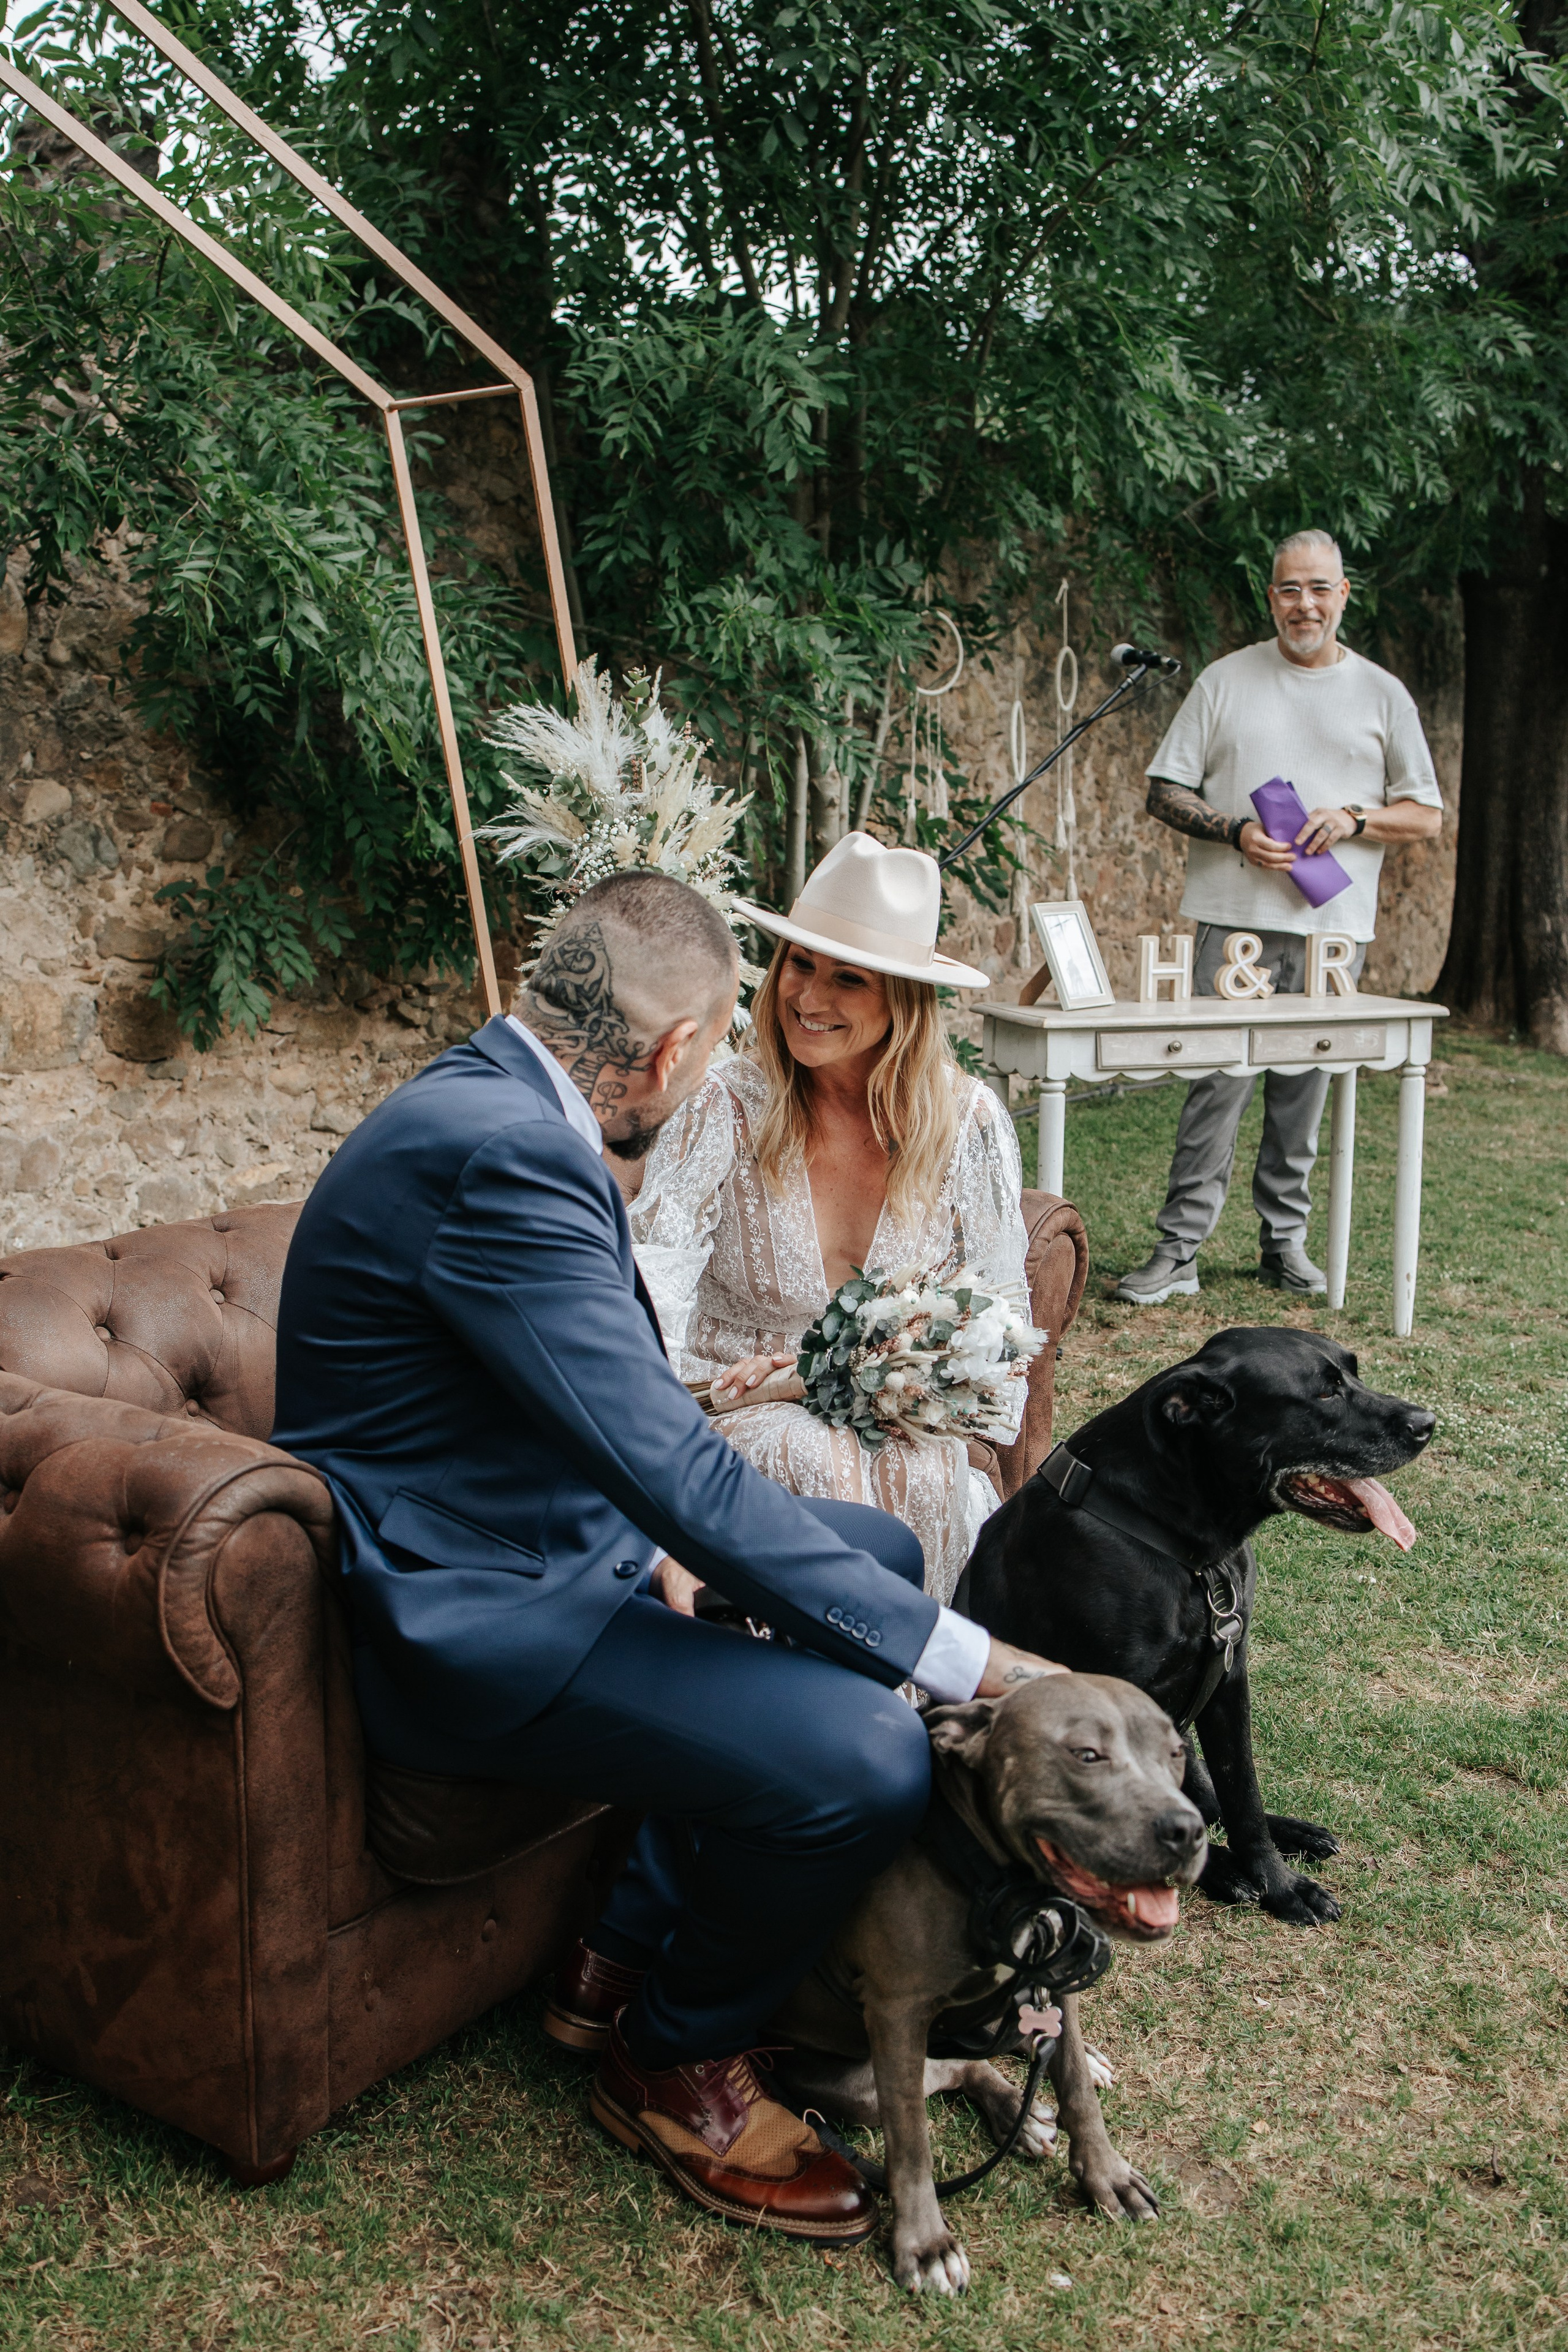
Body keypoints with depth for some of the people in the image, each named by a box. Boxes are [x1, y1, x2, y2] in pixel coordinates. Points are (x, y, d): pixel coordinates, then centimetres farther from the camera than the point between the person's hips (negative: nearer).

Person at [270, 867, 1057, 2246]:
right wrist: (965, 1659, -26)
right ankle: (673, 2062, 7)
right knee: (868, 1756, -25)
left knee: (881, 1553, 18)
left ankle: (635, 1953, 22)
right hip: (468, 1617, -11)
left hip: (540, 1536, 11)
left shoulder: (495, 1103, 6)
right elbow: (678, 1478, -31)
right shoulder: (501, 1155, -27)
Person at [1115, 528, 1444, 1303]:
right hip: (1235, 917, -2)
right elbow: (1165, 791, 7)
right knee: (1218, 1078, -9)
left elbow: (1427, 816, 13)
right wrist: (1236, 832, -10)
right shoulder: (1226, 681, 9)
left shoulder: (1382, 694, 11)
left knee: (1305, 1085, 5)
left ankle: (1284, 1240, 18)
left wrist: (1355, 818, -7)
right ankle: (1179, 1249, -4)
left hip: (1334, 925, 2)